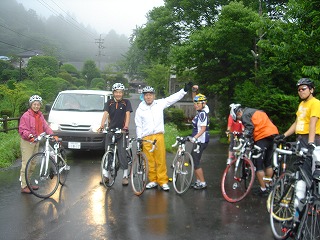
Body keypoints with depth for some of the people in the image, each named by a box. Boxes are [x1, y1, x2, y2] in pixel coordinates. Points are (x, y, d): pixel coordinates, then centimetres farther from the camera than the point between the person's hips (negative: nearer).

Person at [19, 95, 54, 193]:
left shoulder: (40, 115, 9)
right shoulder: (26, 115, -13)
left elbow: (45, 126, 5)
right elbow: (22, 130, -17)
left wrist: (53, 135, -8)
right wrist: (30, 135, -33)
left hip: (36, 142, 8)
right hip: (27, 142, -8)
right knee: (26, 164, -8)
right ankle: (24, 186, -3)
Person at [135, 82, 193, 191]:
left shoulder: (159, 104, 6)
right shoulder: (140, 109, 6)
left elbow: (173, 98, 4)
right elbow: (139, 126, 8)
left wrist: (185, 90, -4)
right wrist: (139, 139, 3)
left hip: (159, 136, 0)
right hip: (146, 138, 1)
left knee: (161, 160, -2)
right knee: (149, 161, 5)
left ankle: (163, 181, 5)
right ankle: (153, 181, 18)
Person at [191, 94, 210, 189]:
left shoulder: (202, 114, -16)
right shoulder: (200, 112, 11)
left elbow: (203, 128, -24)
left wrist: (195, 137, -35)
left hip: (201, 141, -10)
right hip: (198, 141, 10)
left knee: (195, 162, -5)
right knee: (193, 160, 14)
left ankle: (202, 183, 3)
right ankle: (198, 181, 23)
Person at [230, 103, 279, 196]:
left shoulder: (245, 114, -1)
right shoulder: (256, 112, 26)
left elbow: (250, 128, -15)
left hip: (263, 136, -9)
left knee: (258, 165, -1)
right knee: (268, 163, 19)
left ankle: (263, 189, 1)